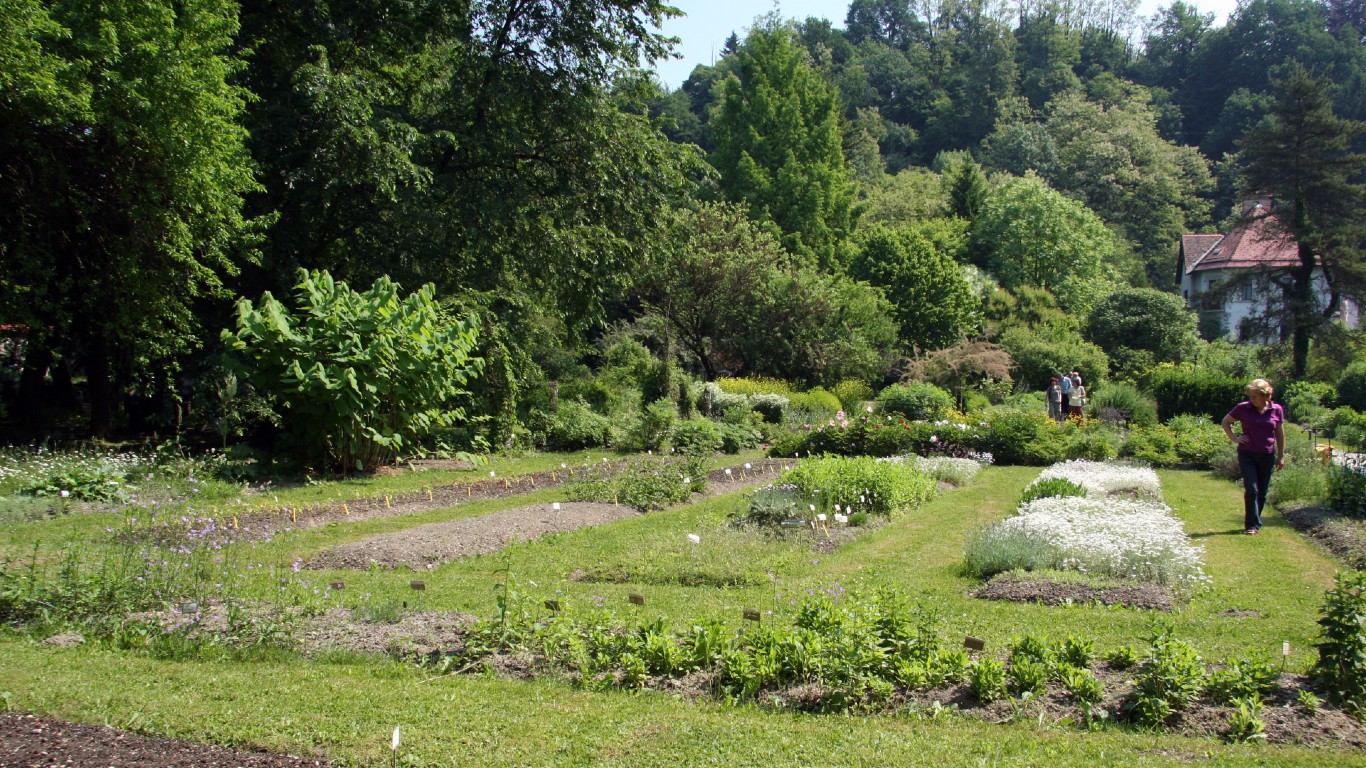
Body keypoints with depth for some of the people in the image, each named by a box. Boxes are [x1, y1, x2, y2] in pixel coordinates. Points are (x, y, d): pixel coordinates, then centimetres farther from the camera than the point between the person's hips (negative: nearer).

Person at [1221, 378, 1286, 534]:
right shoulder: (1243, 408, -3)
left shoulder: (1277, 410, 1)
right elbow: (1225, 422, 10)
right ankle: (1252, 525, -10)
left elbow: (1280, 434, 10)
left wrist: (1281, 456, 11)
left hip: (1267, 455, 2)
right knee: (1251, 489, -11)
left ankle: (1256, 522, 22)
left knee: (1262, 492, 8)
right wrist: (1234, 438, -2)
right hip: (1247, 454, -2)